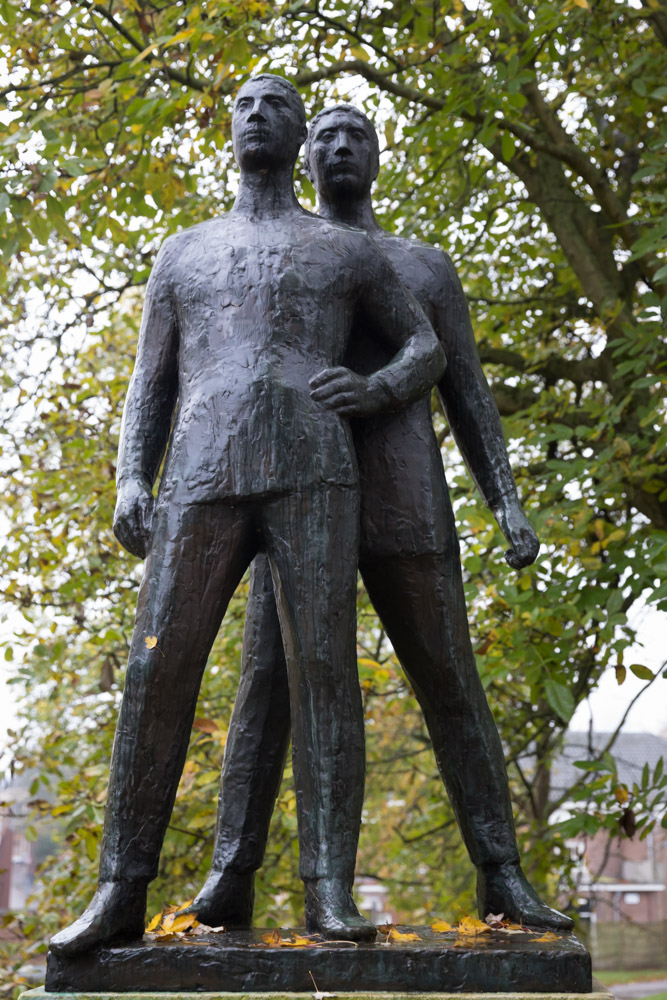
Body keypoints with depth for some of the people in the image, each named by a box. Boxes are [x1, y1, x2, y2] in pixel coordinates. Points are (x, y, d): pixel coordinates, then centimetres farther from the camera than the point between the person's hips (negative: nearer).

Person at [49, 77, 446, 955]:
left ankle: (331, 894, -12)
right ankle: (121, 895, -6)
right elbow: (150, 387, 20)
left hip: (314, 477, -1)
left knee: (324, 668, -13)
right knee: (156, 672, -10)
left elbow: (429, 349, 23)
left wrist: (377, 390, -1)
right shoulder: (182, 254, 26)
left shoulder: (349, 250, 22)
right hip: (203, 482, 1)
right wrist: (131, 481, 1)